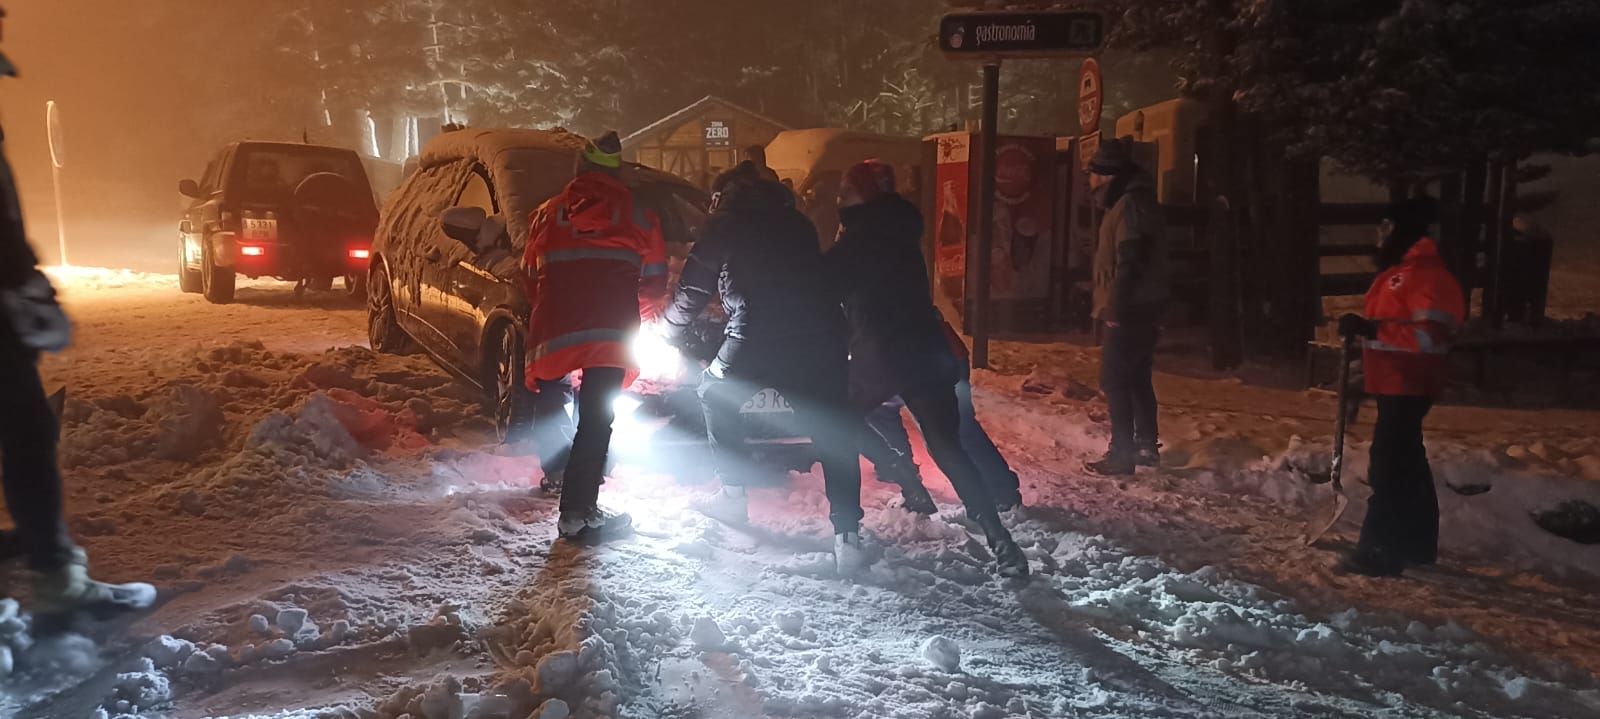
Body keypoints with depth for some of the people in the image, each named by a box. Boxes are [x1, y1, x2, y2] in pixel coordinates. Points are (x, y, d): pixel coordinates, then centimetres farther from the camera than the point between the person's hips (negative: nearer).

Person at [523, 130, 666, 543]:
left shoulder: (547, 214, 20)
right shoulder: (639, 218, 15)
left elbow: (530, 276, 24)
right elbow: (654, 282, 18)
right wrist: (634, 318, 35)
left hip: (553, 328, 2)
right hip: (610, 334, -2)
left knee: (551, 406, 23)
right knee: (596, 417, -4)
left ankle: (558, 474, 38)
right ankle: (578, 512, -8)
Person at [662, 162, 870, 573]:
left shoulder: (726, 225, 10)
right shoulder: (796, 223, 23)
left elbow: (694, 287, 13)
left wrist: (676, 333, 29)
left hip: (757, 339, -3)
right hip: (821, 335, 3)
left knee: (715, 396, 24)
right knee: (833, 433, 7)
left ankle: (732, 495, 26)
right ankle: (847, 536, -2)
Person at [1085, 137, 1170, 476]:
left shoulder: (1130, 205, -15)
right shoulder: (1137, 201, 18)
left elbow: (1129, 263, -22)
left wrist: (1115, 308, -22)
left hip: (1129, 310, -11)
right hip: (1143, 308, 11)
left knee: (1115, 380, -8)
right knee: (1137, 378, 16)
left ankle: (1122, 454, -7)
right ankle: (1147, 445, 24)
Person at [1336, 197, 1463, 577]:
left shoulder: (1427, 274, -17)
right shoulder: (1401, 271, 16)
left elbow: (1429, 334, -28)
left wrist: (1370, 329, -30)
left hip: (1407, 387, -11)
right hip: (1395, 385, 11)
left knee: (1388, 466, -11)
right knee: (1405, 463, 16)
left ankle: (1379, 552, -9)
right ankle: (1417, 545, 26)